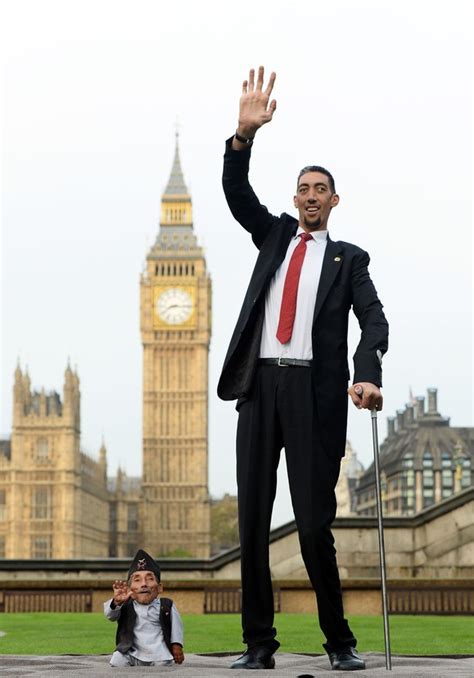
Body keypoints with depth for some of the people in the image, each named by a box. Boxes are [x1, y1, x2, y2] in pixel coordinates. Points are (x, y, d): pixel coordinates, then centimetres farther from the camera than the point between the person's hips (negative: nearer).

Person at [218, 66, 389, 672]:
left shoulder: (349, 258, 12)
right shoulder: (274, 235, 21)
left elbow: (373, 320, -2)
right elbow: (236, 192, 6)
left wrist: (367, 375, -21)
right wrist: (245, 134, -11)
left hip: (314, 389, -3)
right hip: (260, 384, 3)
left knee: (314, 520, -6)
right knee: (252, 518, 0)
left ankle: (339, 641, 8)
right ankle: (259, 644, 5)